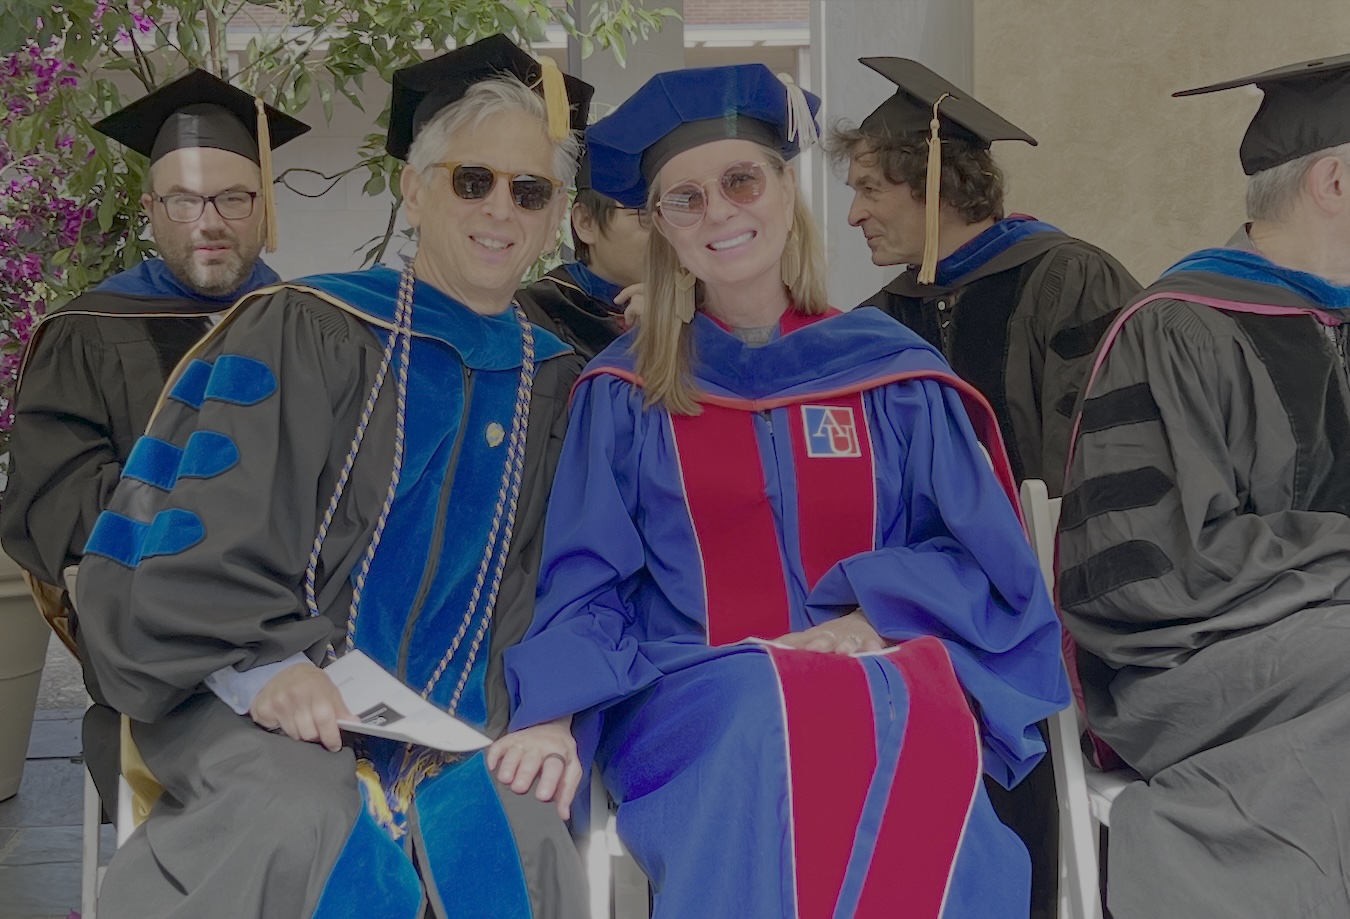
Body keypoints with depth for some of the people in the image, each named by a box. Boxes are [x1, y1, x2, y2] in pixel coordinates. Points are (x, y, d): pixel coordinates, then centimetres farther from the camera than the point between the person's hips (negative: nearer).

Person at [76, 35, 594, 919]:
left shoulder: (556, 387, 13)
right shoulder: (301, 336, 1)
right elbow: (202, 538, -5)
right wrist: (263, 663, -21)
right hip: (255, 709, -2)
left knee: (520, 836, -27)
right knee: (310, 829, -32)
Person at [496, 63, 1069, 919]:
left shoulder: (893, 373, 10)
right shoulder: (626, 391, 9)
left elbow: (985, 559, 7)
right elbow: (586, 582, 4)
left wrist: (870, 621, -12)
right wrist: (555, 713, -15)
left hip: (883, 683, 1)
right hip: (693, 691, -1)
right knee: (770, 737, -36)